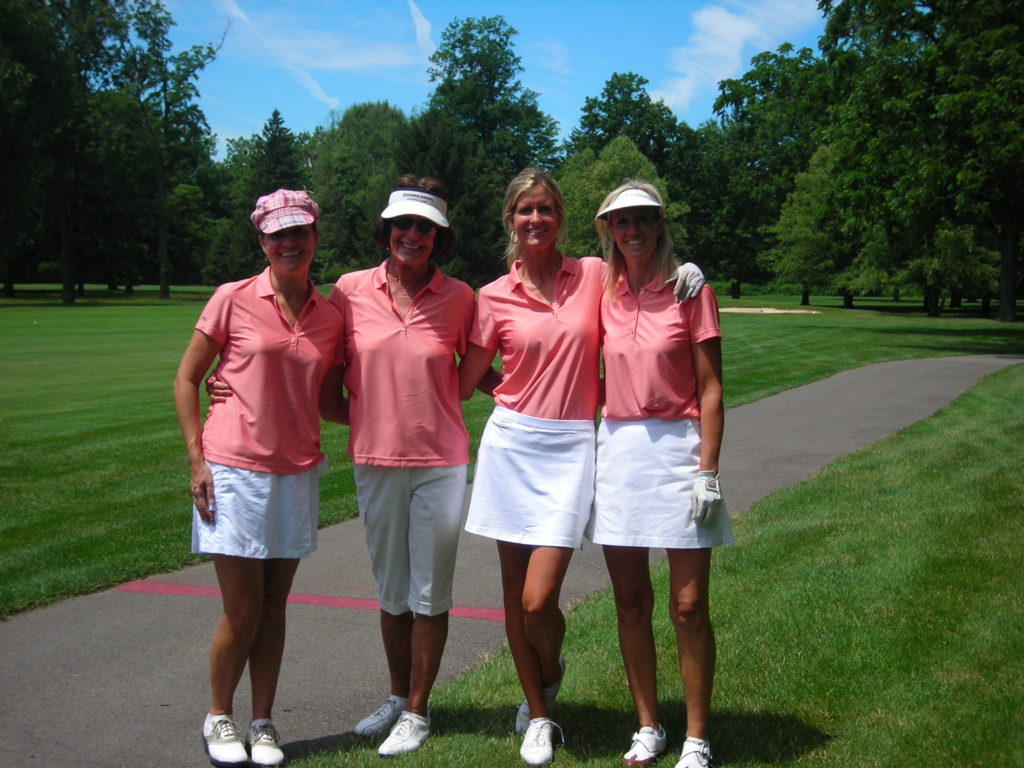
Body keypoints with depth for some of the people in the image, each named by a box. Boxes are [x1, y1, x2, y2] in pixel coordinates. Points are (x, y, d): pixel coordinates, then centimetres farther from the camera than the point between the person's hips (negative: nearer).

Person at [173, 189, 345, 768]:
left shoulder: (331, 317, 5)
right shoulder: (234, 300, -4)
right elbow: (186, 380, 0)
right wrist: (197, 460, -7)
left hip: (297, 474, 3)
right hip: (234, 470, -3)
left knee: (274, 606, 10)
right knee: (242, 610, 0)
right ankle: (219, 717, 22)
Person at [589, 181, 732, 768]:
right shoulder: (605, 295, 8)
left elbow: (711, 390, -6)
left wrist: (708, 472, -12)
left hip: (678, 449, -4)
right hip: (617, 449, 4)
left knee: (688, 606, -2)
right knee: (631, 602, 9)